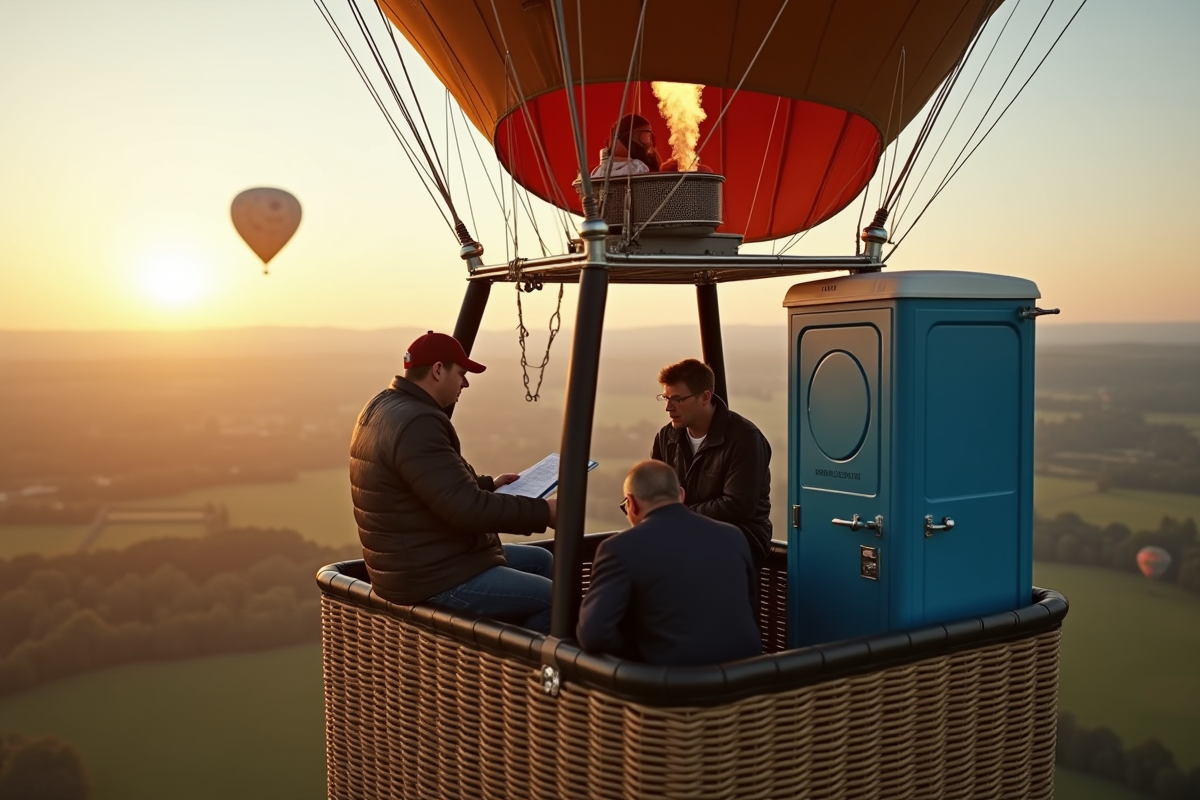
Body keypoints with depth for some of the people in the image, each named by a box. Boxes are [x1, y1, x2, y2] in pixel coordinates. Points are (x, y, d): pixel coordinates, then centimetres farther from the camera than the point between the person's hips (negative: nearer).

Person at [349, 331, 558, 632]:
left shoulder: (385, 408, 9)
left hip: (422, 561, 11)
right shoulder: (415, 423, -25)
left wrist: (488, 485, 22)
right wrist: (543, 512, -20)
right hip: (435, 581, -11)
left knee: (540, 560, 21)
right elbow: (468, 509, -28)